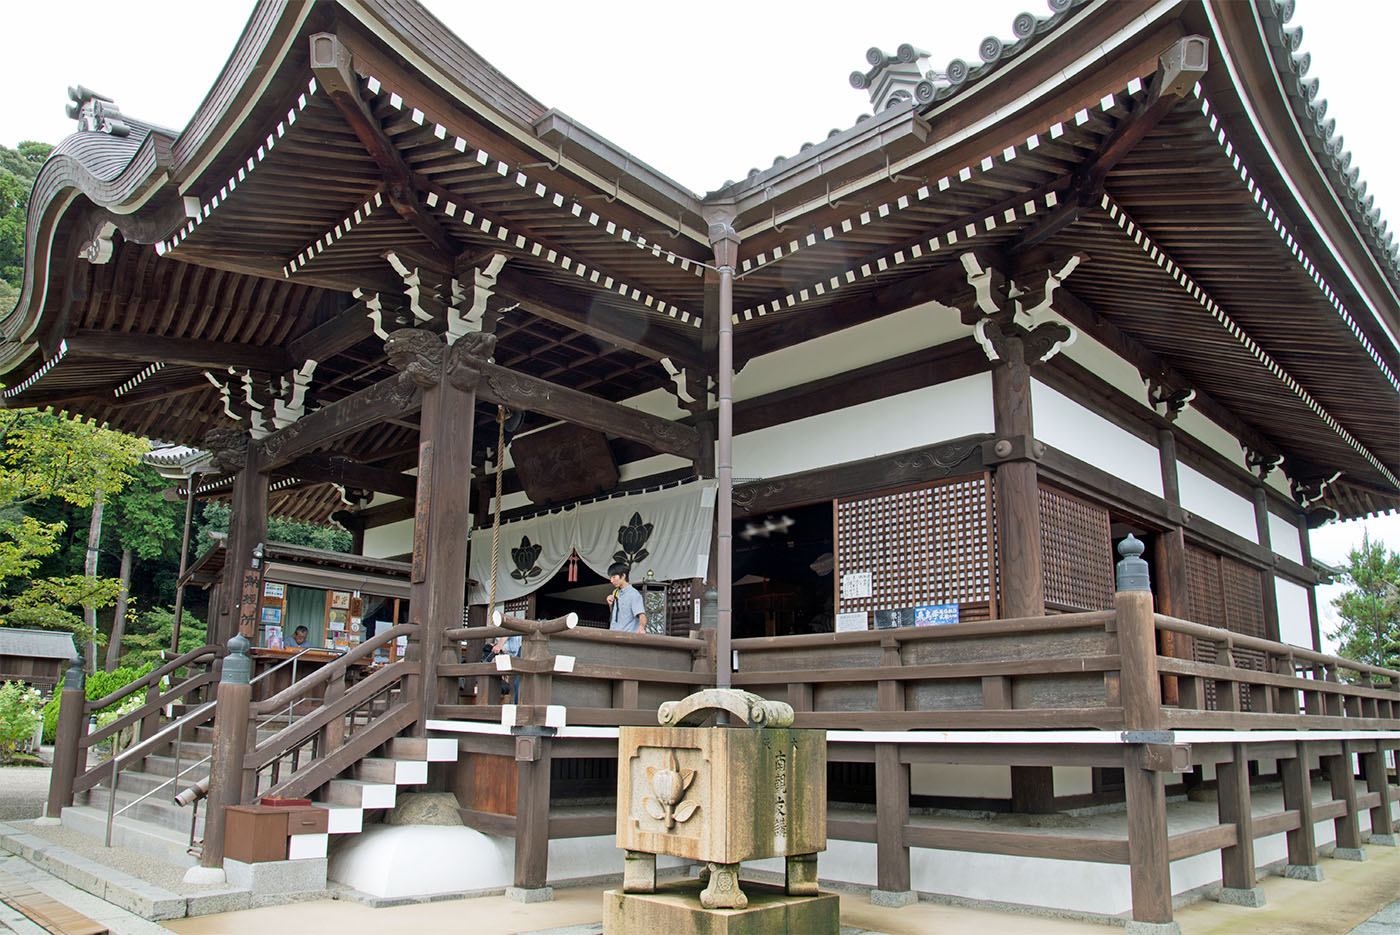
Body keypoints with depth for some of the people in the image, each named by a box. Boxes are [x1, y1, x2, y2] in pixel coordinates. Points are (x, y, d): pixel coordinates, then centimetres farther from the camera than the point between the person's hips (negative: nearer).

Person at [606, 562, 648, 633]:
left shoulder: (634, 594, -10)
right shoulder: (615, 592, 15)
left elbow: (642, 615, -21)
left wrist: (641, 627, -41)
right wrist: (610, 605, 6)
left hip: (628, 635, -8)